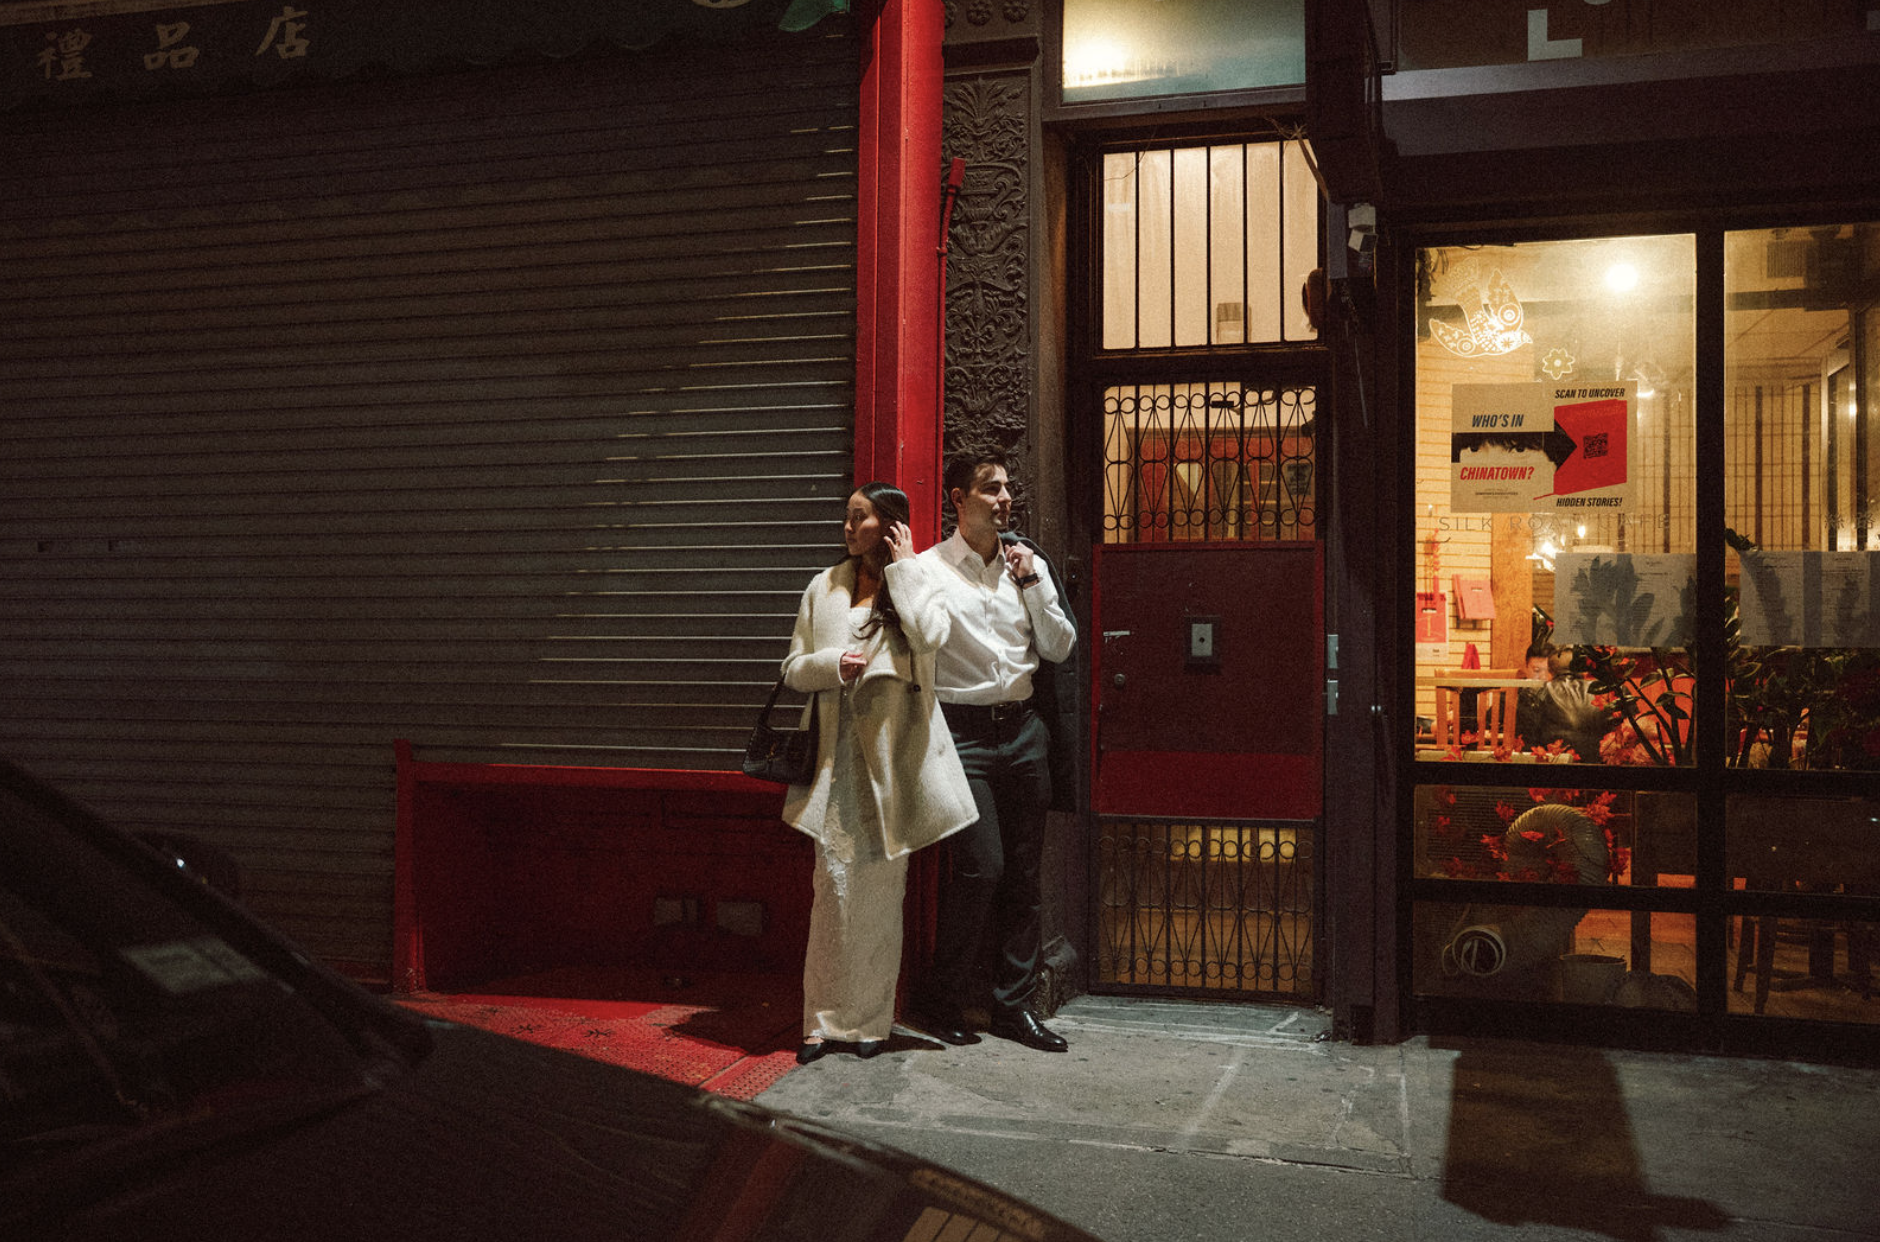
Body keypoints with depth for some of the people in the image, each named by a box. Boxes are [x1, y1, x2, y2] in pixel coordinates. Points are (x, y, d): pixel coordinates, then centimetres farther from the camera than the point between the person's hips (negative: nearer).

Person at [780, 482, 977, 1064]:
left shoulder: (917, 584, 6)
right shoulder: (824, 589, 14)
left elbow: (930, 634, -17)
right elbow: (792, 670, 14)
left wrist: (904, 565, -6)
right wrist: (832, 663, -7)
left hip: (893, 753, -1)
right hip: (838, 754, 1)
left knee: (881, 889, 5)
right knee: (835, 885, -6)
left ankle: (870, 1019, 15)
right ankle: (826, 1019, 2)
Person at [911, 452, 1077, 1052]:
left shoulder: (1029, 564, 13)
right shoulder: (929, 570, -2)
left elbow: (1060, 648, 9)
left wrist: (1033, 582, -1)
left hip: (1022, 730, 5)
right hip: (962, 732, -5)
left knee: (1024, 873, 7)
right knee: (980, 868, -12)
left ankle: (1013, 1005, 18)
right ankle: (939, 1001, 6)